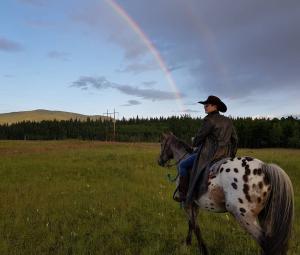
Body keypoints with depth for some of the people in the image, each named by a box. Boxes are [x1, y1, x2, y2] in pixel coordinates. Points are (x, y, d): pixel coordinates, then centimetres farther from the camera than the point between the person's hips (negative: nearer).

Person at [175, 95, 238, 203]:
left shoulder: (209, 120, -12)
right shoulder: (228, 121, 11)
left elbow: (199, 138, -10)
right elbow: (234, 140, 16)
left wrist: (194, 143, 12)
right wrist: (232, 156, 23)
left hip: (210, 154, -8)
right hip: (225, 155, 8)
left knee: (183, 165, 3)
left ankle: (183, 194, 0)